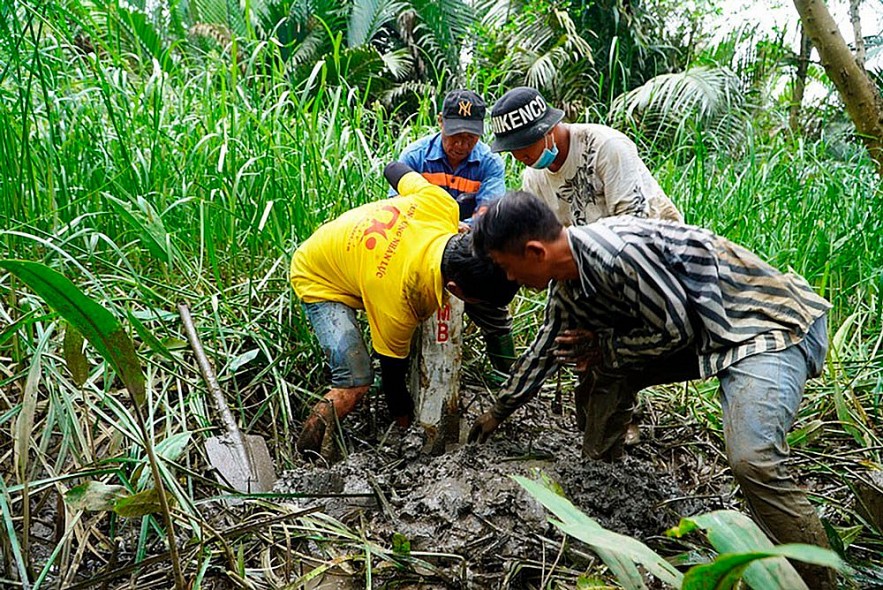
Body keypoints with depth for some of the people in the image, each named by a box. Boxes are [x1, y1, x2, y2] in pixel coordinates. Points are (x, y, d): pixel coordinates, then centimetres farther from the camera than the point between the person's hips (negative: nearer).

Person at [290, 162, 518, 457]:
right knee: (355, 385, -18)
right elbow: (392, 365, -19)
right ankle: (308, 454, 2)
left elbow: (396, 170, -8)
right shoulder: (398, 303, -39)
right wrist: (404, 418, -2)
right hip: (317, 279, -8)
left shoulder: (442, 206, -28)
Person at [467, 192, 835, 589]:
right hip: (705, 332, 9)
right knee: (607, 372, 7)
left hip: (771, 321, -9)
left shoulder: (616, 250, -29)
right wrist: (499, 411, 28)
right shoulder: (565, 287, 1)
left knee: (752, 461, -26)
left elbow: (675, 330, -20)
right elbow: (544, 350, 16)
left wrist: (604, 348, -7)